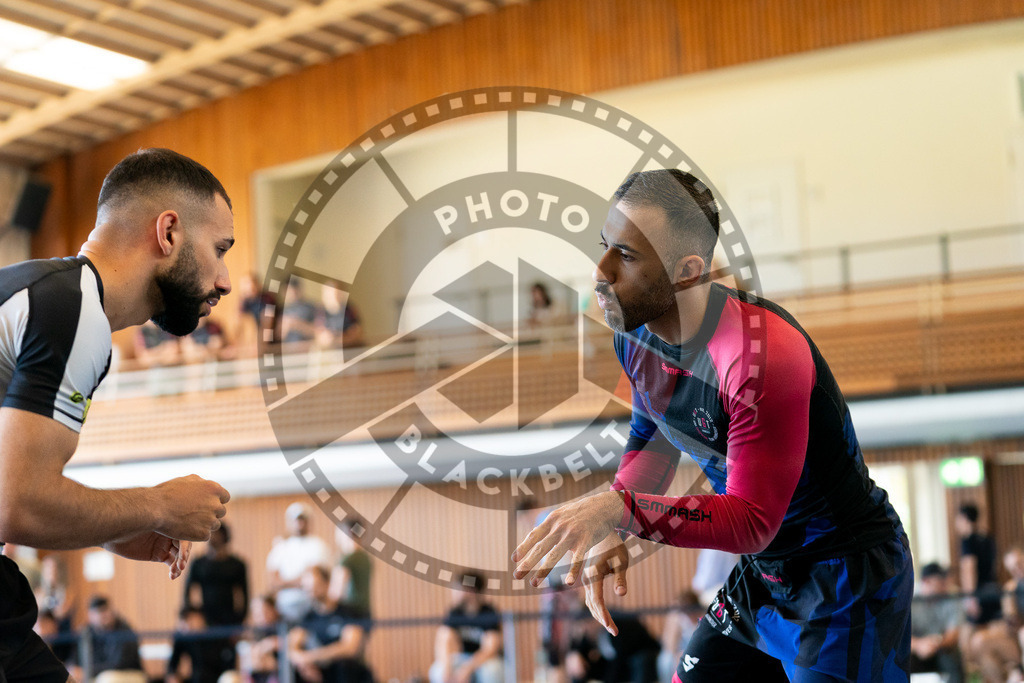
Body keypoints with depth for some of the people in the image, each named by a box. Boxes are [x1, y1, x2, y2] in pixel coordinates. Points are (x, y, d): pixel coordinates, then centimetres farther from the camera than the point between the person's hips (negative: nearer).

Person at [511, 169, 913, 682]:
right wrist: (607, 530, -5)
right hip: (764, 570, 8)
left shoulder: (765, 355, -31)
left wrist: (621, 509, -39)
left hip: (848, 580, -8)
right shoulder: (635, 333, -5)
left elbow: (752, 521, -29)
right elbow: (651, 435, 13)